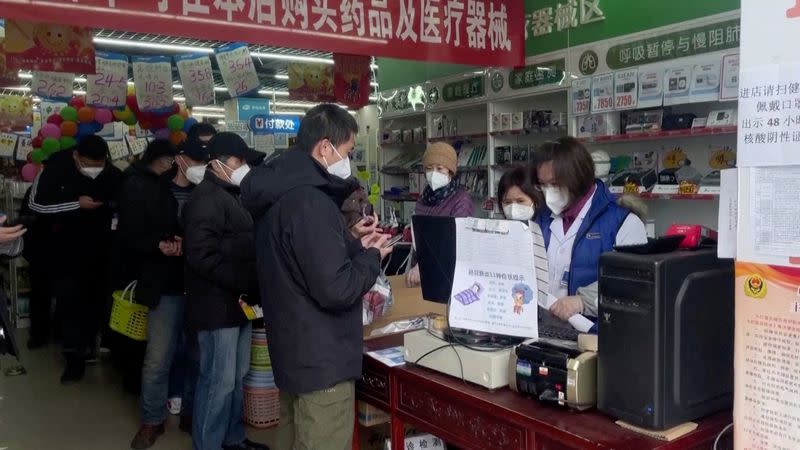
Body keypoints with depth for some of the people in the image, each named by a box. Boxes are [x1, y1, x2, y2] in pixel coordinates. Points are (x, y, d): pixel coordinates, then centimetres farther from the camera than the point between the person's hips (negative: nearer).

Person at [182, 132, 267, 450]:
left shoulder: (231, 195, 17)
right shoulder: (207, 198, -15)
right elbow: (202, 256, -24)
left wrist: (250, 287, 10)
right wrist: (246, 283, -22)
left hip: (237, 301, 10)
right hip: (217, 305, -10)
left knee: (237, 377, 17)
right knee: (219, 381, -1)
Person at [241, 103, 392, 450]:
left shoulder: (279, 194, 7)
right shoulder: (310, 201, -25)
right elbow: (336, 290, -27)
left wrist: (354, 246, 9)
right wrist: (371, 256, -10)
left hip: (291, 350, 10)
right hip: (321, 360, -10)